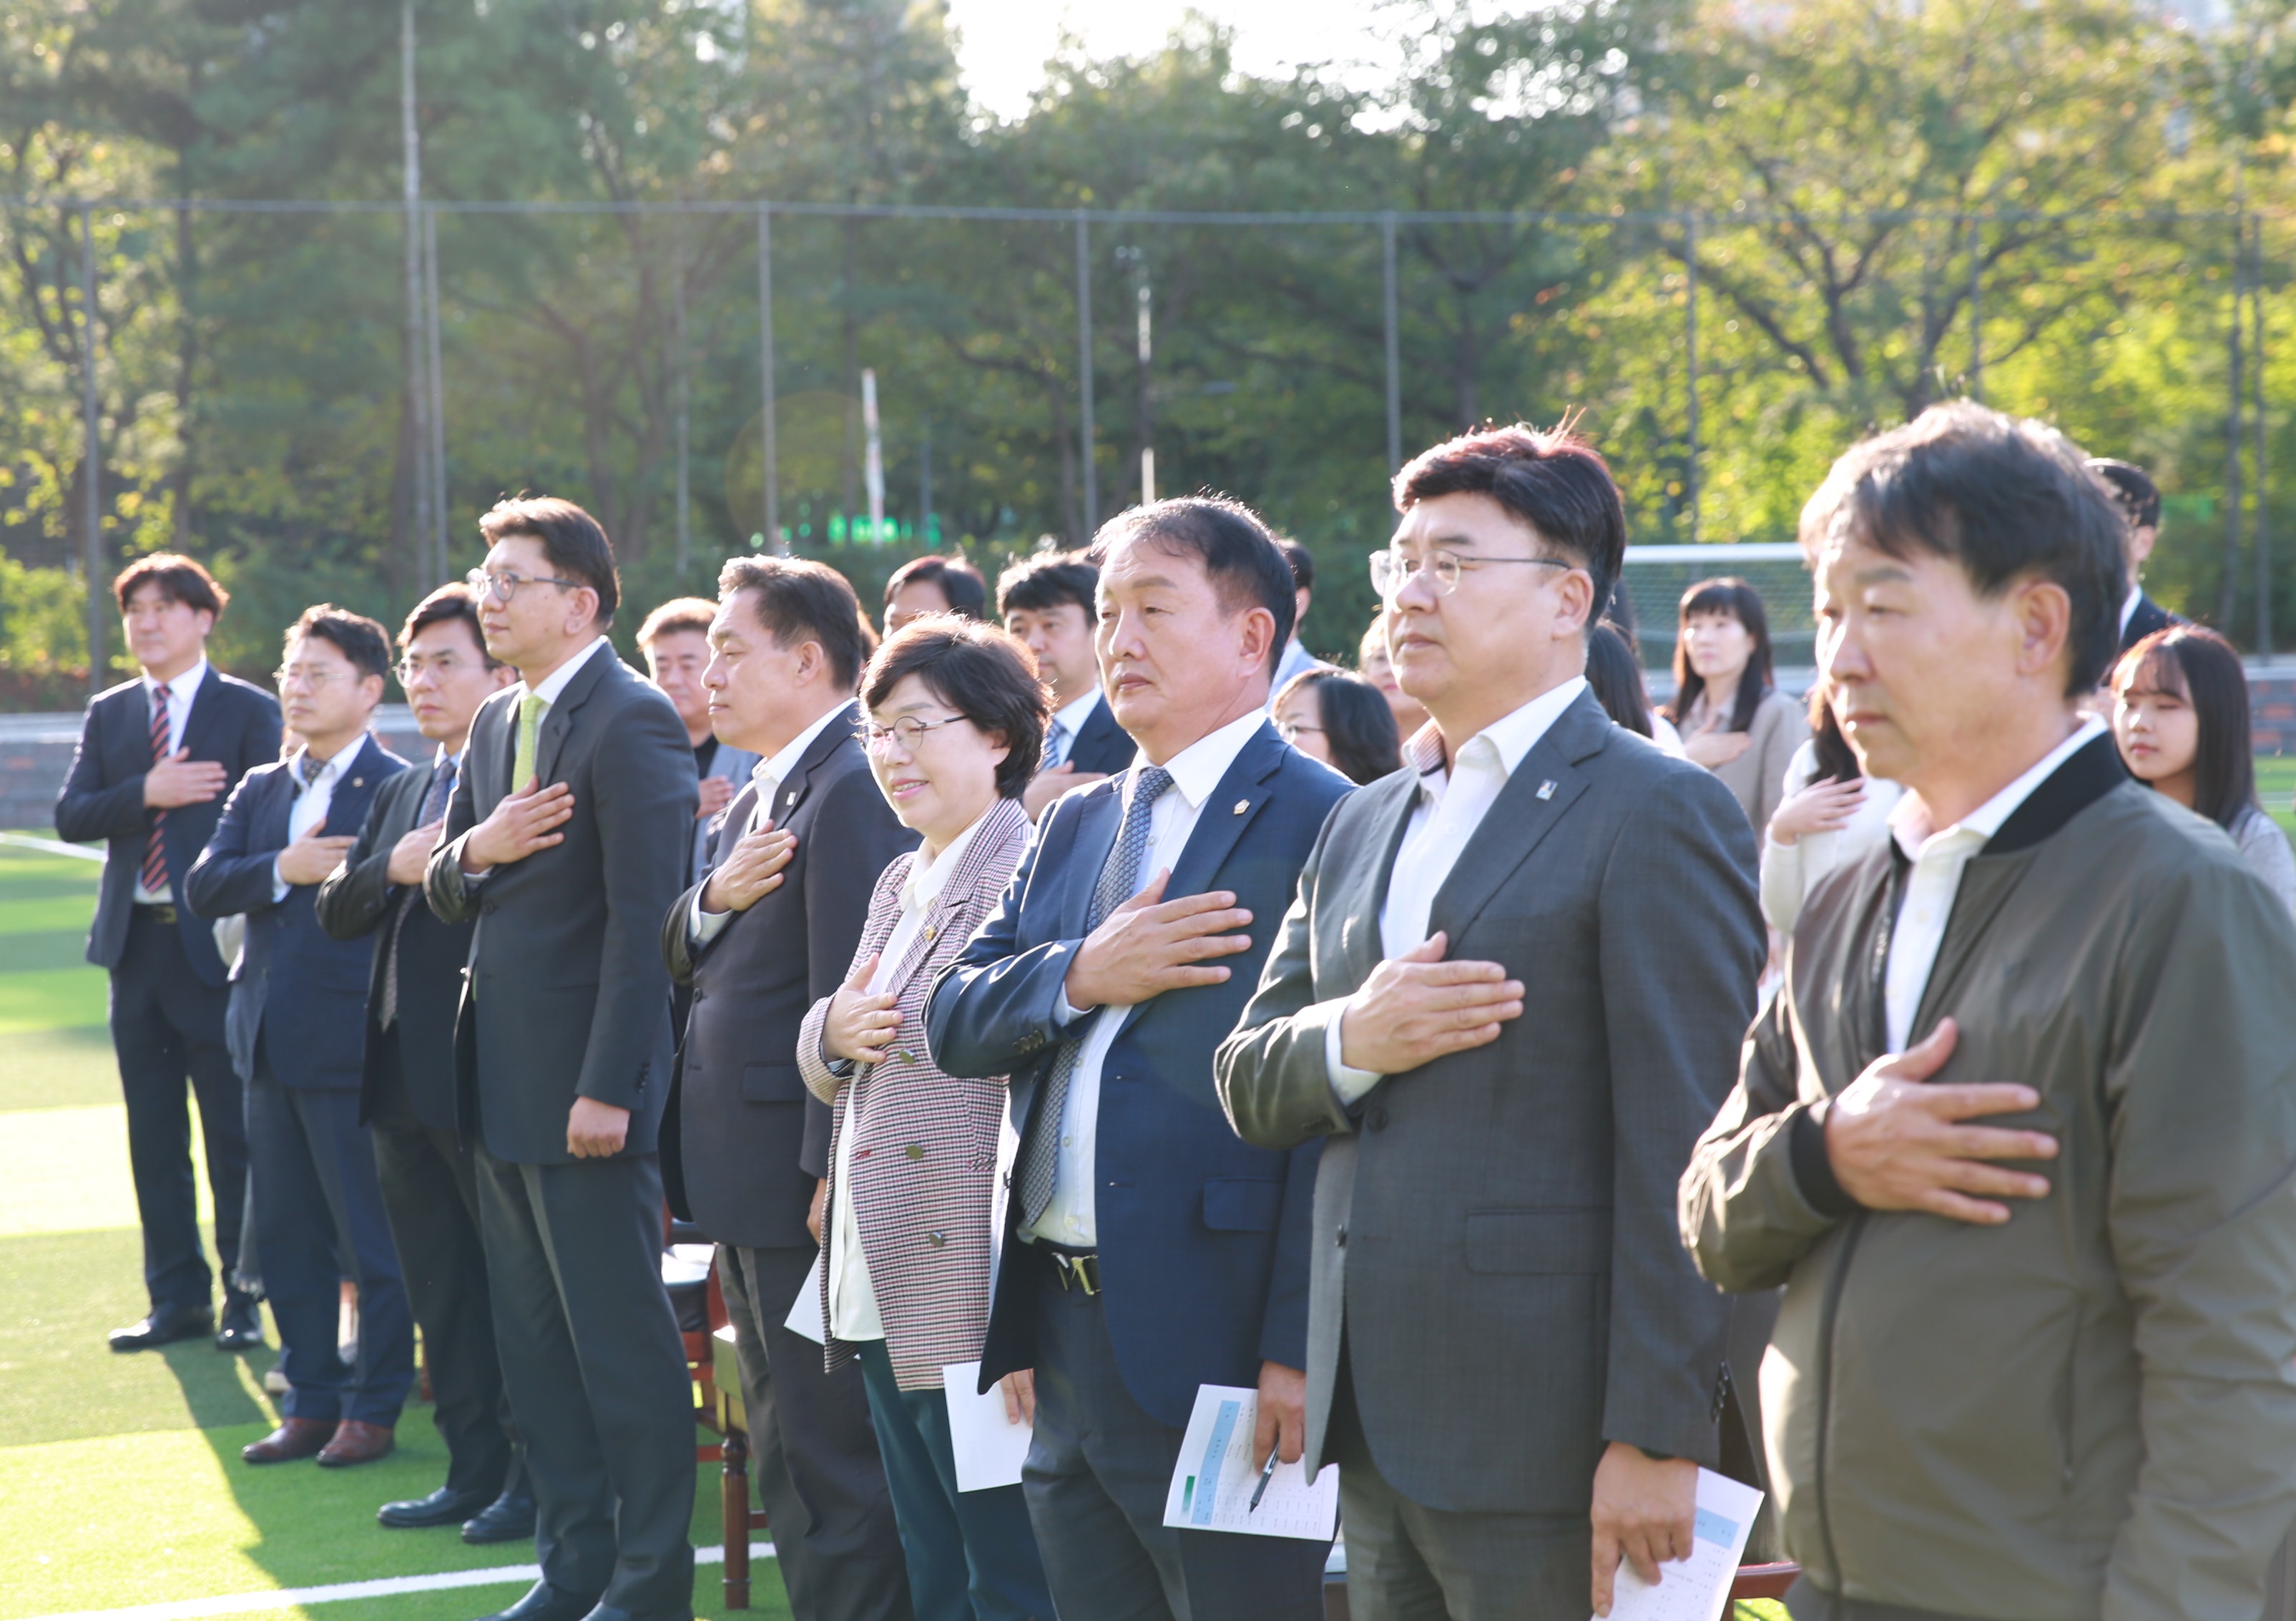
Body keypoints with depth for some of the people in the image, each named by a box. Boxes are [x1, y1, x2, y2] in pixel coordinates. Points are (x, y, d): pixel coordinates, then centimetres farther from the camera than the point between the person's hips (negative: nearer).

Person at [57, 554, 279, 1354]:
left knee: (234, 1136, 0)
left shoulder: (249, 711, -2)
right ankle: (177, 1298, 18)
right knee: (154, 1139, 9)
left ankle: (244, 1300, 9)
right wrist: (147, 793, -14)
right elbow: (71, 817, 2)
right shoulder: (108, 714, 12)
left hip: (216, 947, -5)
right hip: (136, 946, 5)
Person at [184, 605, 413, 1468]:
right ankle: (310, 1402, 22)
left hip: (350, 1042, -7)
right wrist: (283, 870, -13)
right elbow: (202, 886, 1)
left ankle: (374, 1407, 10)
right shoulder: (260, 790, 14)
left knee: (373, 1239, 0)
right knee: (286, 1236, 12)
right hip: (271, 1041, 7)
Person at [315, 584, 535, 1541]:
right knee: (439, 1292, 13)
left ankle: (539, 1480, 10)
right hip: (404, 1074, 8)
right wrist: (394, 868, -6)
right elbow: (335, 913, 10)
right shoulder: (401, 795, 17)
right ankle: (475, 1470, 22)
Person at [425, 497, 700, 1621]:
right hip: (500, 1085, 9)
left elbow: (642, 919, -18)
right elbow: (443, 893, 17)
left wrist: (607, 1089, -22)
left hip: (584, 1085, -9)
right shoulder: (496, 723, 14)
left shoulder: (632, 722, -13)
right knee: (534, 1343, 14)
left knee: (623, 1342, -2)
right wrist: (473, 852, -8)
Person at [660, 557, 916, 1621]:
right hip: (749, 1187, 11)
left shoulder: (854, 787, -16)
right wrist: (714, 896, -8)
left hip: (809, 1182, -11)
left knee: (832, 1463, -6)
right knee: (786, 1456, 18)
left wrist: (831, 1177, -23)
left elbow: (847, 1000, -21)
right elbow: (683, 961, 14)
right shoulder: (757, 799, 17)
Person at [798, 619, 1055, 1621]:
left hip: (977, 1295, -9)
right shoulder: (901, 884, 17)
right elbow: (834, 1075, 23)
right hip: (882, 1296, 9)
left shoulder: (1030, 870, -11)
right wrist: (833, 1033, -1)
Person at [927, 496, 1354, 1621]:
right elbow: (952, 1023, 12)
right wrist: (1081, 975, -8)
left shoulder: (1325, 827, -9)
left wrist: (1298, 1352, -20)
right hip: (1065, 1345, 8)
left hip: (1216, 1350, -7)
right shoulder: (1075, 829, 17)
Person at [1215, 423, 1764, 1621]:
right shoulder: (1363, 824, 18)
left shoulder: (1655, 815, -7)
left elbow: (1681, 1149, -13)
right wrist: (1348, 1041, -7)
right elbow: (1247, 1087, 16)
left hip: (1547, 1432, -7)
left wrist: (1657, 1438, -18)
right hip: (1376, 1429, 7)